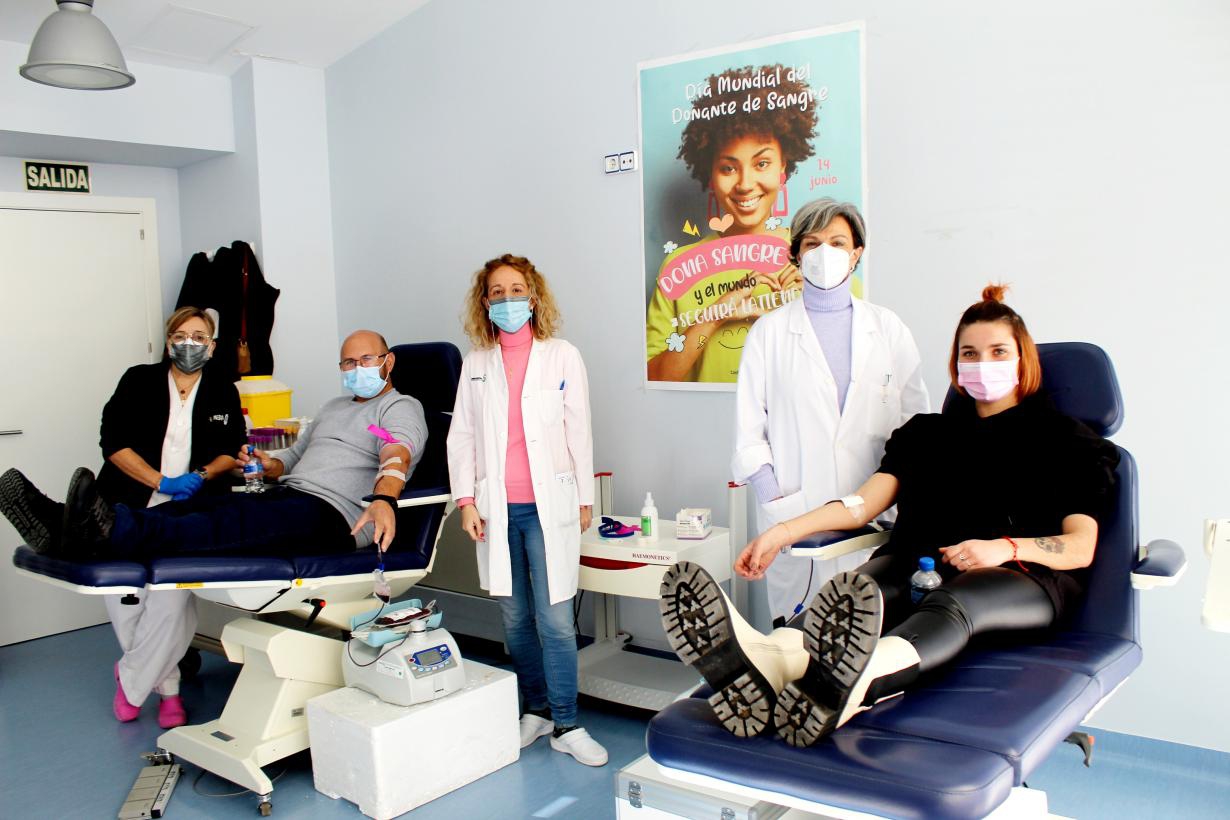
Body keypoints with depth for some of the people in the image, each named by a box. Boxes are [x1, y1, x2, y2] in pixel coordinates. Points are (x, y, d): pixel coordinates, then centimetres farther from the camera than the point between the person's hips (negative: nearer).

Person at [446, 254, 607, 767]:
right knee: (515, 618, 10)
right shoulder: (475, 363, 8)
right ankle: (537, 709, 26)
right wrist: (466, 500, 0)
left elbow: (579, 432, 3)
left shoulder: (562, 357, 1)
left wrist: (585, 499, 3)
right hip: (497, 509, 3)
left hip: (548, 506, -2)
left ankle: (566, 725, 8)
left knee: (555, 619, -4)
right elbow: (461, 436, 8)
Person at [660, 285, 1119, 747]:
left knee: (954, 600, -39)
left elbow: (1082, 548, 5)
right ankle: (766, 662, -65)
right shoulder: (929, 432, 24)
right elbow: (863, 504, 11)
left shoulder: (1064, 439, 16)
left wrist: (1006, 548, -17)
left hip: (1029, 578, -2)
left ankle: (849, 682, -71)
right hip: (933, 570, 3)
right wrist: (783, 532, -6)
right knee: (867, 595, -33)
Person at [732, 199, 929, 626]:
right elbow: (748, 429, 4)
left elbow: (917, 420, 11)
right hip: (795, 516, -1)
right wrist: (774, 499, -5)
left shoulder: (888, 329, 13)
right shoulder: (769, 331, 8)